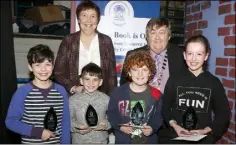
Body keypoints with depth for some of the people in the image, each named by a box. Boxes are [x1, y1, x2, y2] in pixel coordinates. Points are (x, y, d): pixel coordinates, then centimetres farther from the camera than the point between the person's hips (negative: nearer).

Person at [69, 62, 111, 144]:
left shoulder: (106, 99, -4)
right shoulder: (73, 99, -5)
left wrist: (106, 124, -19)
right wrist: (76, 127, -19)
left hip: (101, 141, 1)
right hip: (79, 141, 0)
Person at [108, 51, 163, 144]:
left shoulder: (155, 94, -6)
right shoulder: (118, 92, -9)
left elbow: (158, 116, -2)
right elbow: (111, 113, -4)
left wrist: (153, 128, -20)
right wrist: (120, 126, -19)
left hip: (148, 140, 1)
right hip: (123, 140, 0)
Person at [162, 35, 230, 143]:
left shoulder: (214, 82, -4)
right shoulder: (175, 80, -5)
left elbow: (223, 113, 1)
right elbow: (165, 107, 0)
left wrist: (206, 130, -10)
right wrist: (174, 125, -13)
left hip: (203, 139, 0)